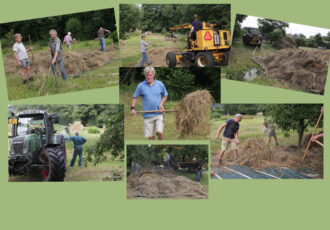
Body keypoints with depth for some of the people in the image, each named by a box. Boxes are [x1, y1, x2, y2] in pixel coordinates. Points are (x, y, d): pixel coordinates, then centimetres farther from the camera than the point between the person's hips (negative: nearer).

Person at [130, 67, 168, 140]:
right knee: (151, 136, 3)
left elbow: (165, 95, 15)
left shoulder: (160, 84, 3)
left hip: (159, 114, 0)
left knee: (160, 132, -13)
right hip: (147, 115, 0)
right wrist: (132, 108, -3)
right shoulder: (141, 86, 0)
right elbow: (135, 97, 10)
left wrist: (161, 104, -1)